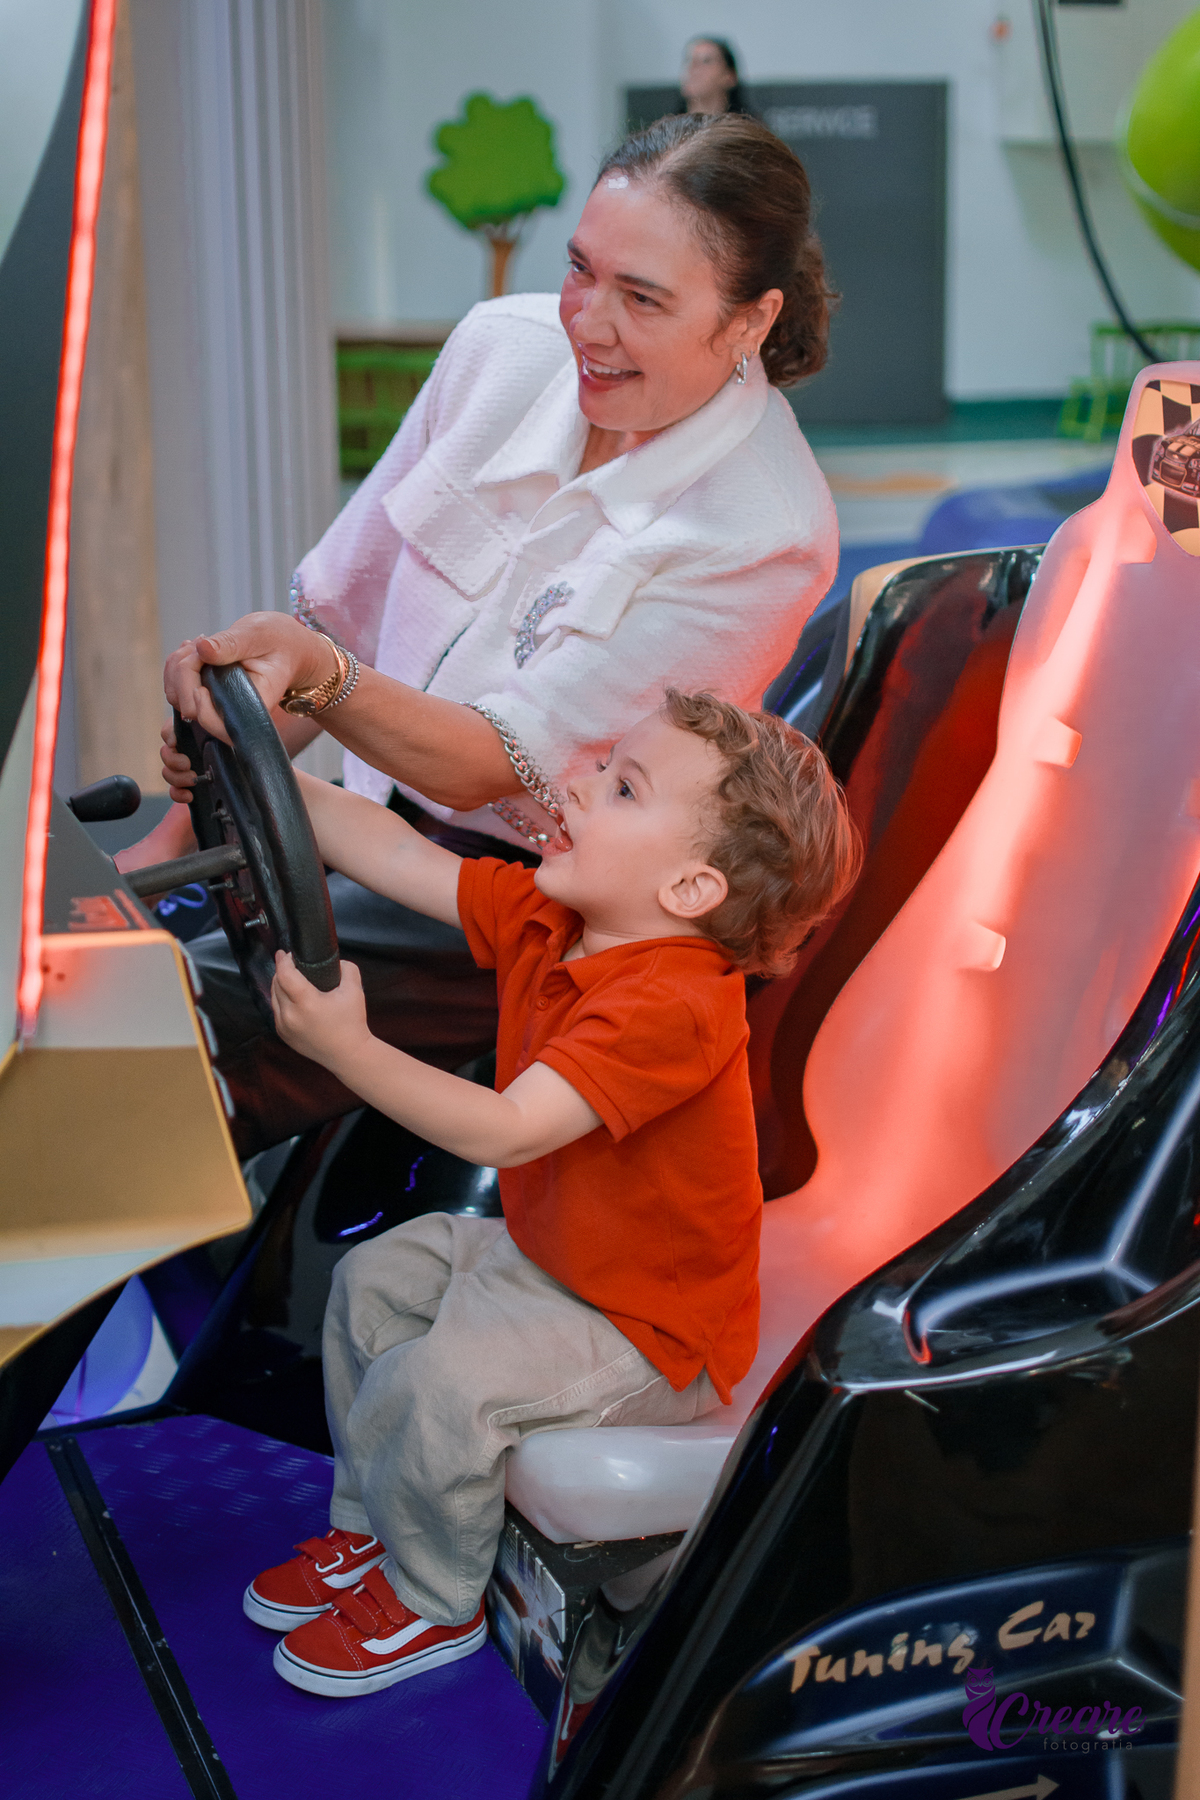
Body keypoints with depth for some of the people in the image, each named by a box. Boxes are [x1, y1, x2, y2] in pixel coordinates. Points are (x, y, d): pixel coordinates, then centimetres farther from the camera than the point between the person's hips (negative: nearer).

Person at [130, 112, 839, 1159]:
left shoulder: (766, 533, -22)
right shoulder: (507, 347, -5)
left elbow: (500, 765, -23)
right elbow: (341, 602, 4)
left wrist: (313, 671, -42)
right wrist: (180, 830, 3)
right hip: (368, 810, 6)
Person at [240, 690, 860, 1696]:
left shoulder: (671, 1009, -35)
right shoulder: (544, 920, -8)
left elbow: (505, 1131, -41)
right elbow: (396, 854, -8)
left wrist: (348, 1050, -48)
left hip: (648, 1330, -10)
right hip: (546, 1252, 10)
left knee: (431, 1384, -22)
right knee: (372, 1280, 13)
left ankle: (432, 1601, 8)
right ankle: (368, 1530, 30)